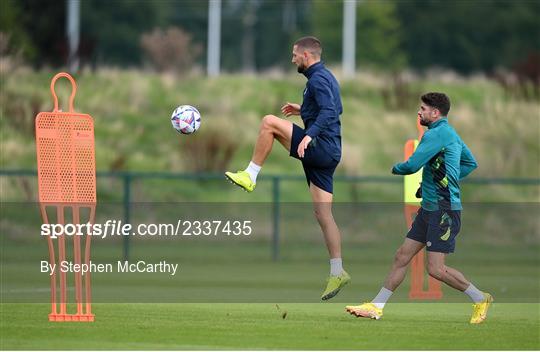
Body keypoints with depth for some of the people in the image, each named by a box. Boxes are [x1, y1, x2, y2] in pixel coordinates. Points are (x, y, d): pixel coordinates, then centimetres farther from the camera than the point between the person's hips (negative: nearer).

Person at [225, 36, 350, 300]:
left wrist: (309, 135, -38)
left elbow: (329, 113, -26)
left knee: (269, 122, -10)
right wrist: (303, 110, 35)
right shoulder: (326, 77, 21)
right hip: (329, 153, 10)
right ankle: (337, 273, 4)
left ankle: (250, 176, -6)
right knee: (323, 214, 6)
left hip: (320, 147, -10)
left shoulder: (318, 78, -10)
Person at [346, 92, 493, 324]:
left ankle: (480, 299, 5)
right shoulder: (451, 134, 16)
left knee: (435, 269, -11)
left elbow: (412, 165, -18)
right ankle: (376, 307, 12)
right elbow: (471, 164, 27)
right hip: (429, 209, 10)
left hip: (444, 210, -10)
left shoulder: (437, 133, -15)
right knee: (402, 257, 9)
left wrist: (394, 168, 4)